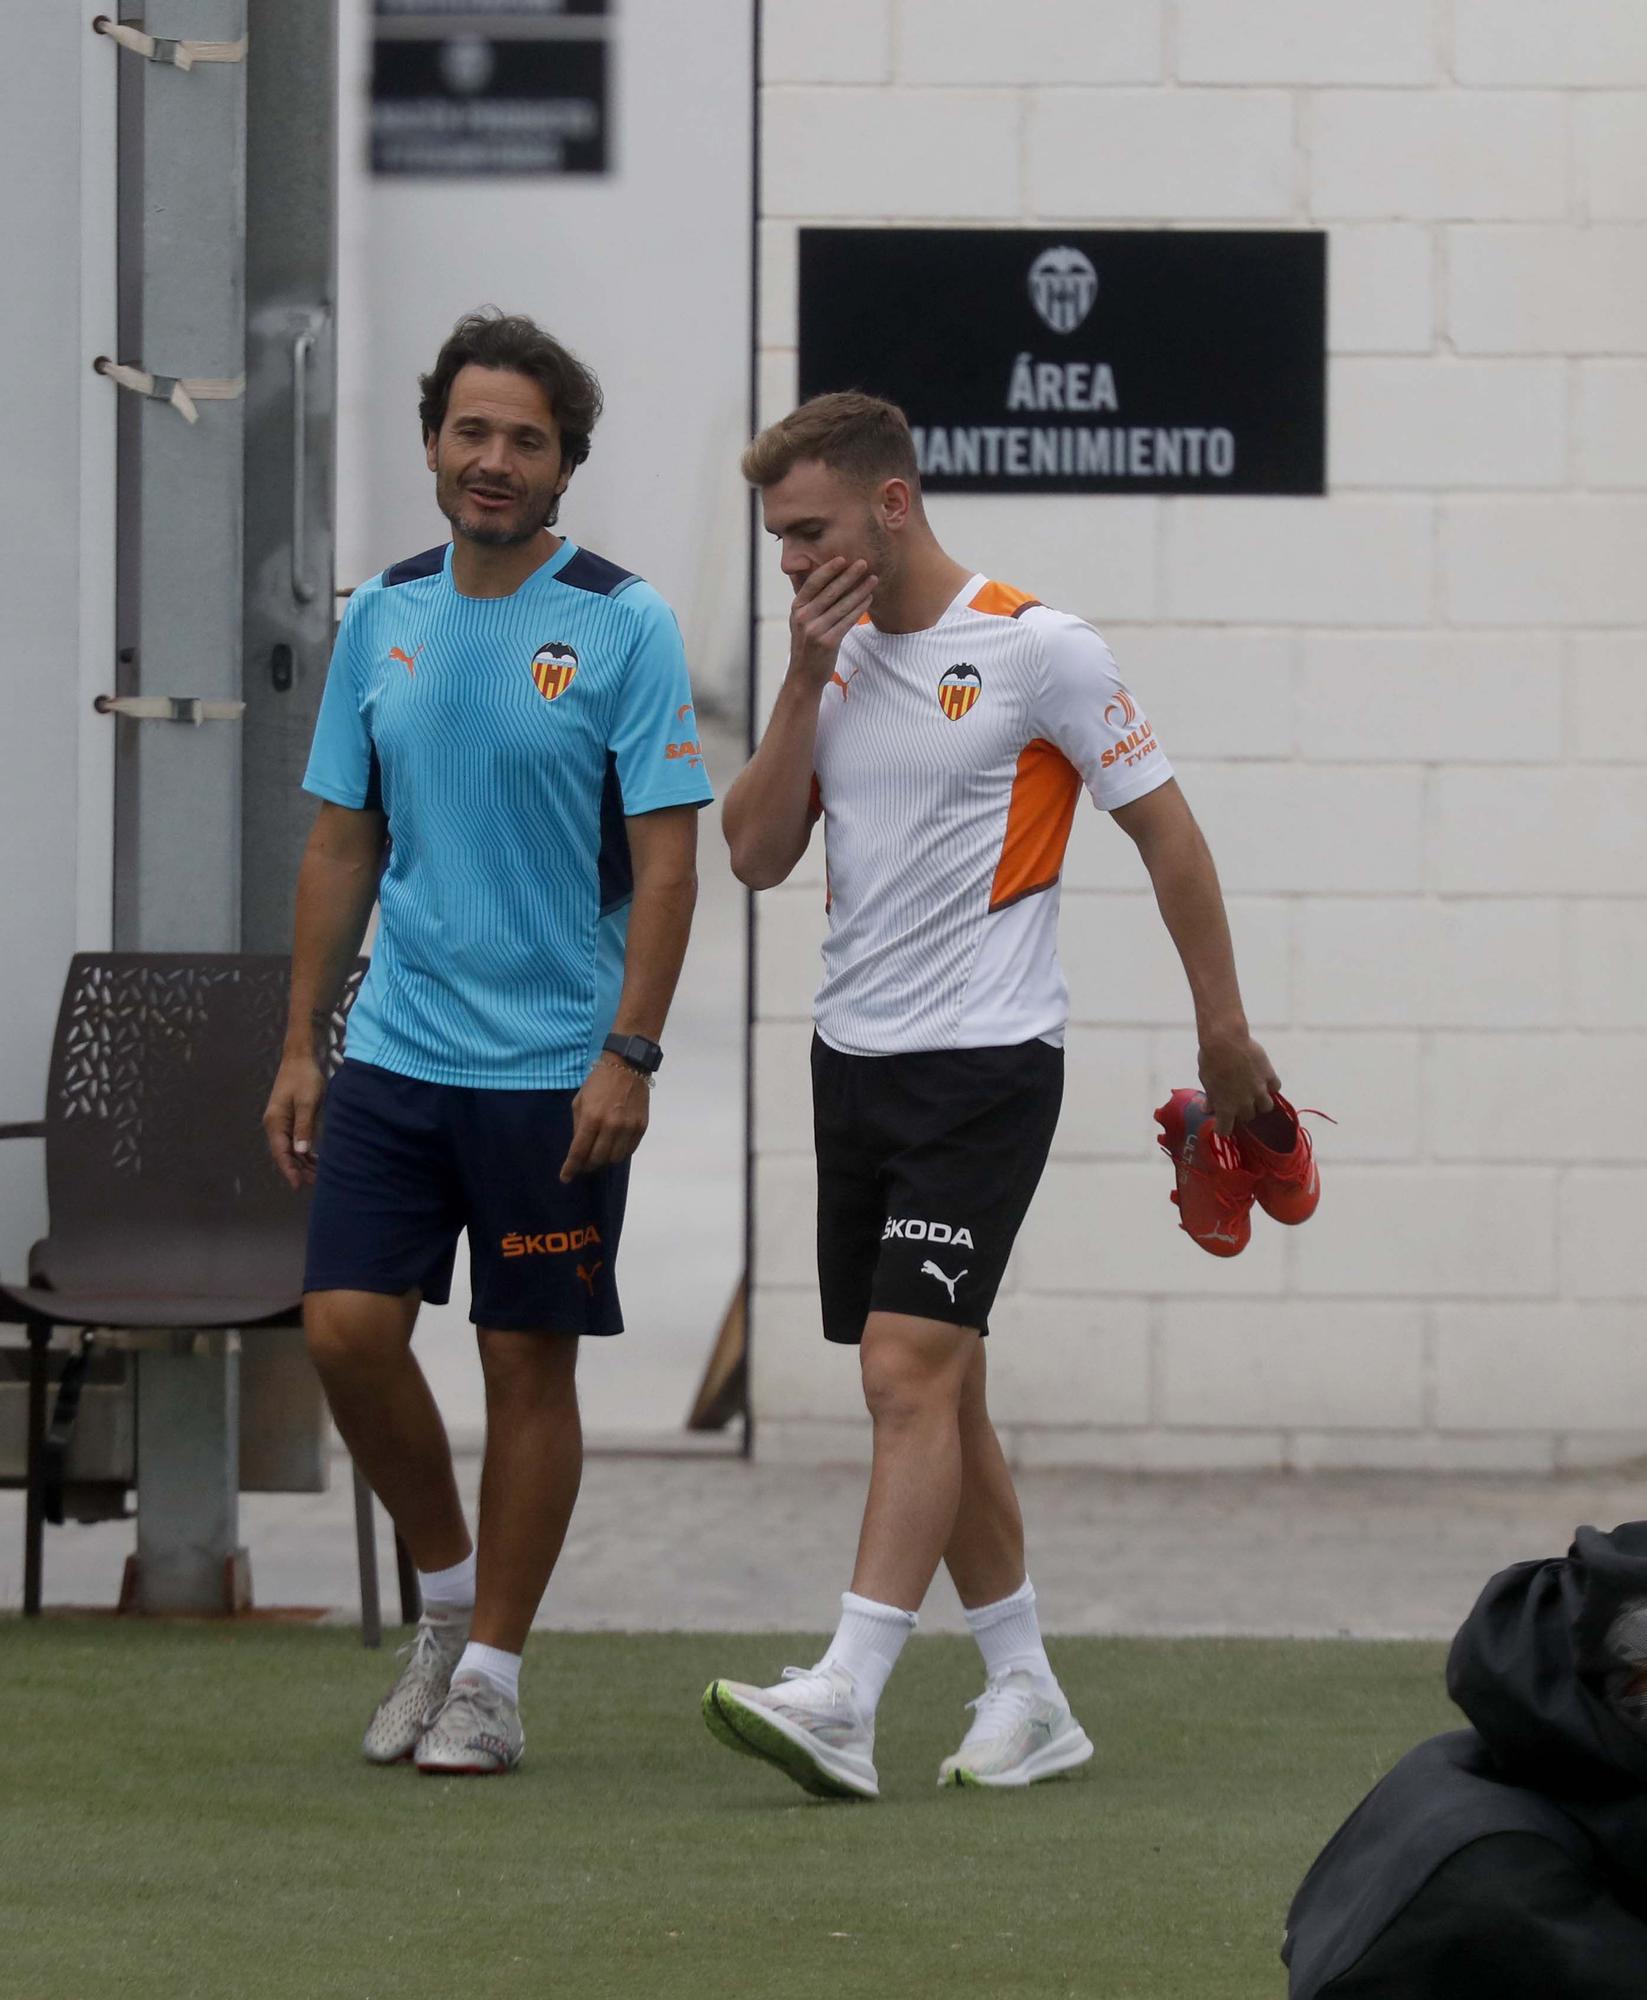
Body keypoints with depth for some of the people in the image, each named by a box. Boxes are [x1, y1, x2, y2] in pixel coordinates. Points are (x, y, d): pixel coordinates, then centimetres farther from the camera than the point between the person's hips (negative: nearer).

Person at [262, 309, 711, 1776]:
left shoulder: (623, 626, -7)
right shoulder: (382, 619, 8)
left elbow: (668, 858, -8)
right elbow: (344, 844, 13)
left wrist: (629, 1054, -16)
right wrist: (301, 1041, 9)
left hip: (555, 1071, -4)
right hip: (395, 1053, 4)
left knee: (530, 1365, 2)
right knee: (347, 1329, -5)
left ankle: (491, 1672, 11)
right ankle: (450, 1592, 17)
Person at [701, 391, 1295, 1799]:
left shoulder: (1038, 649, -9)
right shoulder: (836, 658, 10)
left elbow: (1166, 828, -3)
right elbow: (758, 856, 6)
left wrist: (1223, 1025, -2)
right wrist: (804, 683, -5)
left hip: (983, 1062, -7)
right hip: (855, 1055, 7)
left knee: (910, 1370, -16)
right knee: (935, 1389, 10)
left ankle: (846, 1704, -23)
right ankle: (1027, 1695, 20)